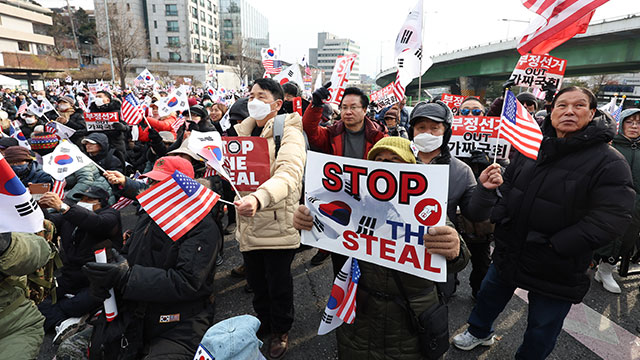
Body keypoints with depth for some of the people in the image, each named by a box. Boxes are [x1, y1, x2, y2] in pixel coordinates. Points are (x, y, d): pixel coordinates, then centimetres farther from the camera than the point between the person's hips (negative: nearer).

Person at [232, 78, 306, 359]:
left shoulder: (289, 132, -13)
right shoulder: (244, 130, 9)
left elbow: (288, 174, -30)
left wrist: (259, 198, -47)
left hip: (278, 223, -6)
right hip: (248, 223, 6)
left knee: (279, 286, 11)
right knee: (256, 282, 22)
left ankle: (281, 330, 38)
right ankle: (264, 323, 47)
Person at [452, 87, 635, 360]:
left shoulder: (609, 162, -15)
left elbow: (612, 217, -22)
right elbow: (507, 184, 10)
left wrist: (555, 245, -25)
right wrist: (501, 218, -4)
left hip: (556, 268, -5)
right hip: (510, 250, 5)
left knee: (542, 327, 16)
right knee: (489, 295, 26)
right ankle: (479, 332, 53)